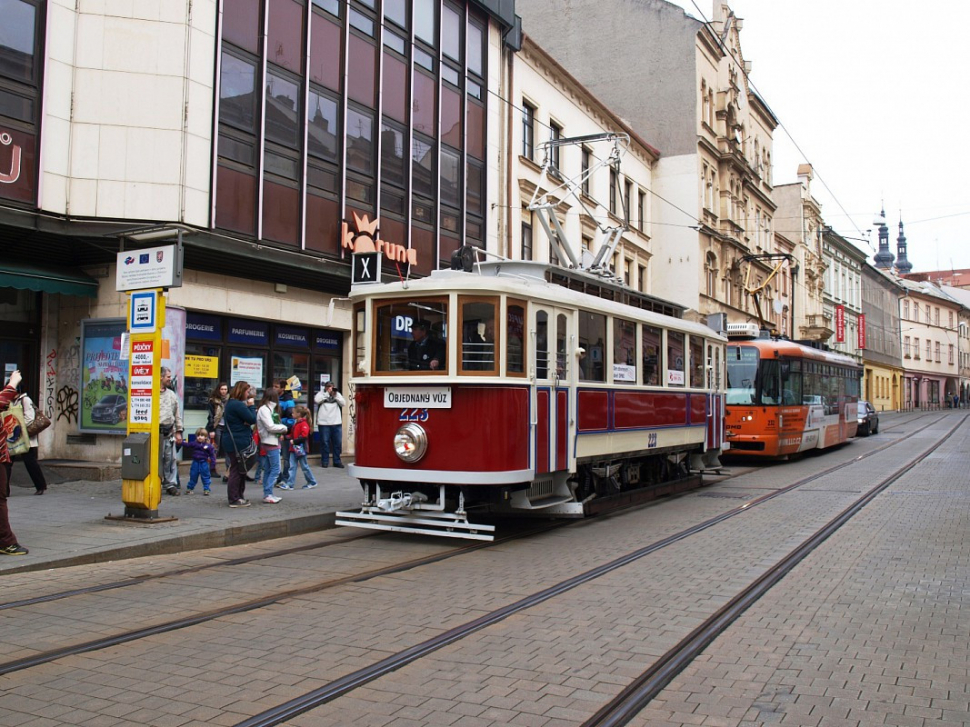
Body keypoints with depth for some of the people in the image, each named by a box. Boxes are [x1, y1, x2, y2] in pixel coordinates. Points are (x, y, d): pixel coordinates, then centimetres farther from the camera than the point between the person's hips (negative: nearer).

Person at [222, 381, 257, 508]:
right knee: (237, 470, -4)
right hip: (238, 443, -11)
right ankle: (234, 499, 2)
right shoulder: (238, 405, -19)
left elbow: (247, 419, 13)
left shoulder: (231, 403, 15)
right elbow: (252, 419, -17)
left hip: (233, 441, 11)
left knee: (239, 470, 17)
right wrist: (251, 406, -6)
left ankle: (238, 496, 25)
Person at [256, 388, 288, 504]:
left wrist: (281, 428, -1)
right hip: (270, 443, -10)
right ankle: (268, 494, -6)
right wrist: (283, 427, -8)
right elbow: (270, 427, -19)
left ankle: (267, 494, 16)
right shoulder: (264, 409, -15)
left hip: (273, 442, 10)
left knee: (269, 469, 11)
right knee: (275, 469, -8)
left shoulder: (270, 408, 15)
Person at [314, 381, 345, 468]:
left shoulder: (337, 394, 13)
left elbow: (343, 403, 2)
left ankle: (337, 461, 14)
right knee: (325, 442, 1)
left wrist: (335, 395, -8)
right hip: (324, 423, -3)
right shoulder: (321, 393, 5)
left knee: (337, 442, 5)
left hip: (336, 423, 3)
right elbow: (316, 400, -15)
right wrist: (327, 393, -12)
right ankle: (325, 461, 10)